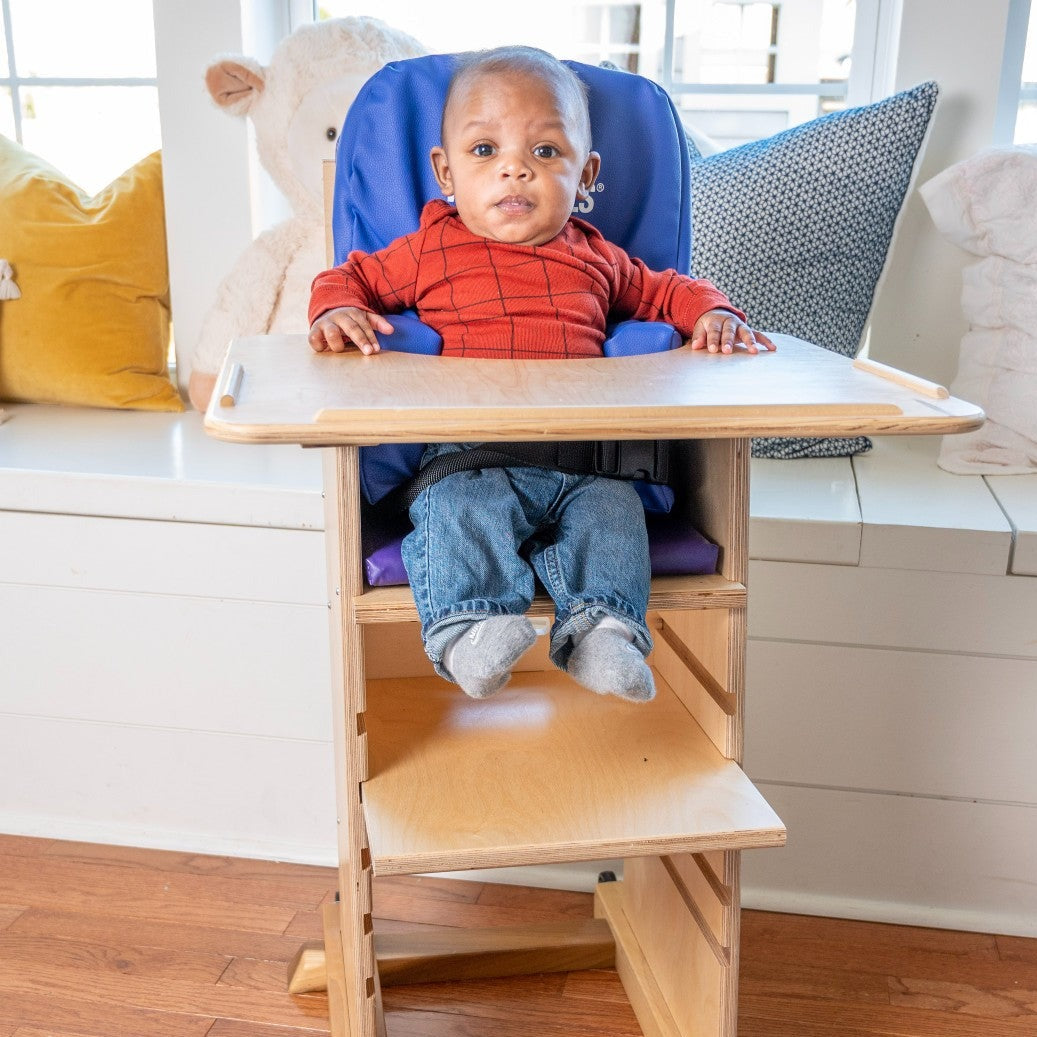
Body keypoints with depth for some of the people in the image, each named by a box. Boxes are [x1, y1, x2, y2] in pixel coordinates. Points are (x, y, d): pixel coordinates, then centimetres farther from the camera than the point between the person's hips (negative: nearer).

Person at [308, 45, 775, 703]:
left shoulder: (596, 259, 20)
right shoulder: (430, 251, 13)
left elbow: (665, 292, 32)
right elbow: (353, 277, 21)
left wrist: (712, 313, 10)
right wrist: (337, 310, -4)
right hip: (468, 455, -2)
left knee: (613, 509, -23)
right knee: (463, 508, -31)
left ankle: (600, 628, -24)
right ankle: (467, 626, -32)